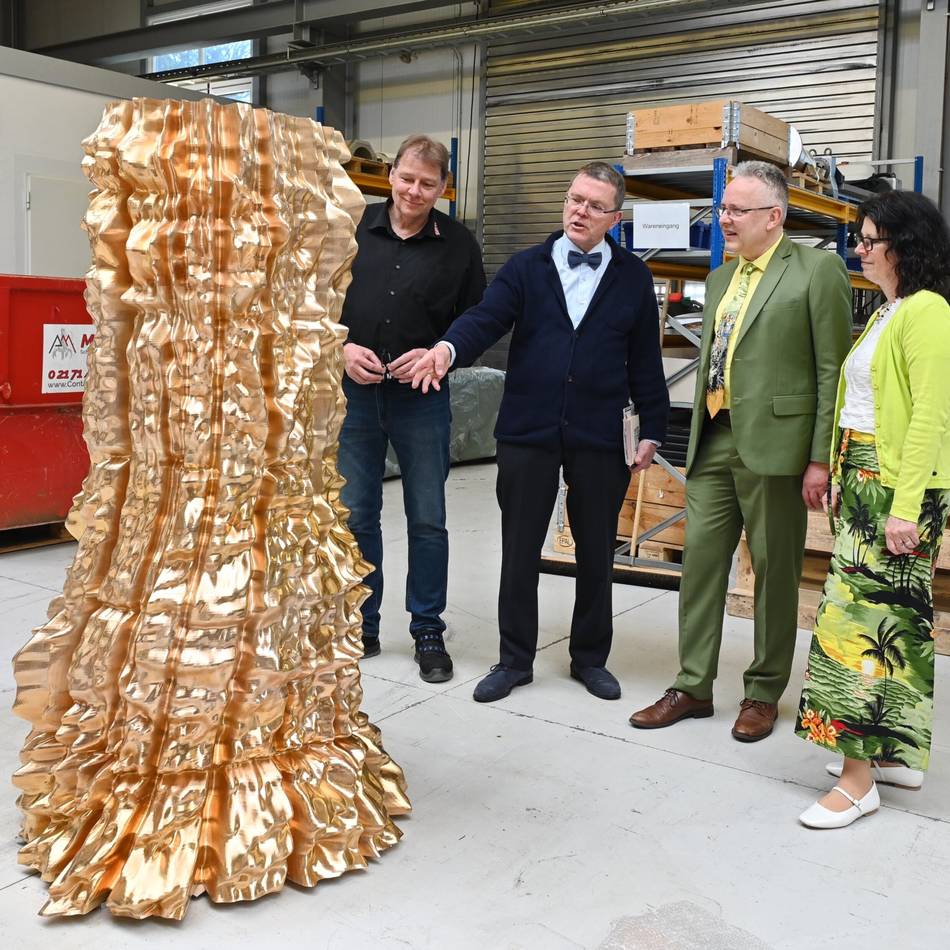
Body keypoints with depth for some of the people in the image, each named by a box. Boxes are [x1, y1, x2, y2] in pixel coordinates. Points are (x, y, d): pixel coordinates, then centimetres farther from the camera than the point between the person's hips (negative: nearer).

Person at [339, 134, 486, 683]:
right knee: (356, 515, 9)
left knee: (428, 520, 6)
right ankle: (362, 628, 23)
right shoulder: (352, 230, 2)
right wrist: (341, 347, -10)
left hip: (421, 397, -1)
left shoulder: (458, 243, -1)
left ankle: (429, 632, 20)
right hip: (354, 394, 2)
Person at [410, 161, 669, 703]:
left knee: (597, 553, 10)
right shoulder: (527, 267, 5)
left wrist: (652, 430, 3)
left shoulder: (633, 278, 6)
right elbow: (487, 318, -11)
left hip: (599, 436, 0)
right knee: (520, 551, 7)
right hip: (528, 432, 0)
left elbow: (645, 359, 5)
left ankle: (590, 658, 28)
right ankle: (515, 660, 22)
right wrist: (449, 348, -31)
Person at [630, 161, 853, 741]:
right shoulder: (720, 279, 17)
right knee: (700, 559, 7)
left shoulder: (817, 270, -4)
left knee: (775, 571, 5)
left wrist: (821, 458, -13)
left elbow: (833, 370, -8)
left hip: (773, 443, -6)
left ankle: (764, 692, 20)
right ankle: (694, 686, 18)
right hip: (714, 438, 7)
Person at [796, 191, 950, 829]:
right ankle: (898, 755, 24)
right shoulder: (887, 312, 15)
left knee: (861, 615, -8)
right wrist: (842, 474, 10)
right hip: (864, 480, 9)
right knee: (896, 617, 13)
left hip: (899, 488, -9)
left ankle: (858, 779, 1)